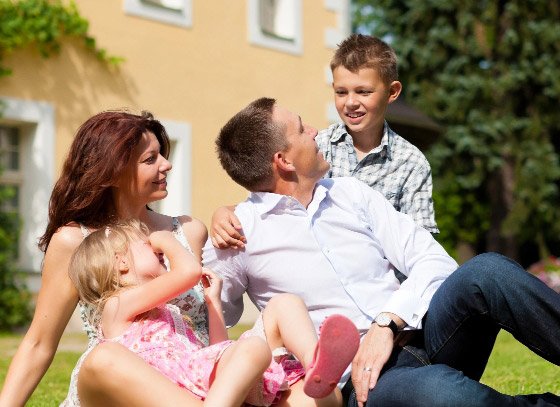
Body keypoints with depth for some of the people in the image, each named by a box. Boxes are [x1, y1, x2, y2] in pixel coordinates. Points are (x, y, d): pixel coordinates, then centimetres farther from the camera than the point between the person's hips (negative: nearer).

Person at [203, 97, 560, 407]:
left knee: (487, 271, -25)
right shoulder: (240, 232, 3)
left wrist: (387, 323, -11)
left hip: (416, 334, 4)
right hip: (359, 377, -4)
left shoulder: (352, 193, 16)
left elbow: (433, 260, 6)